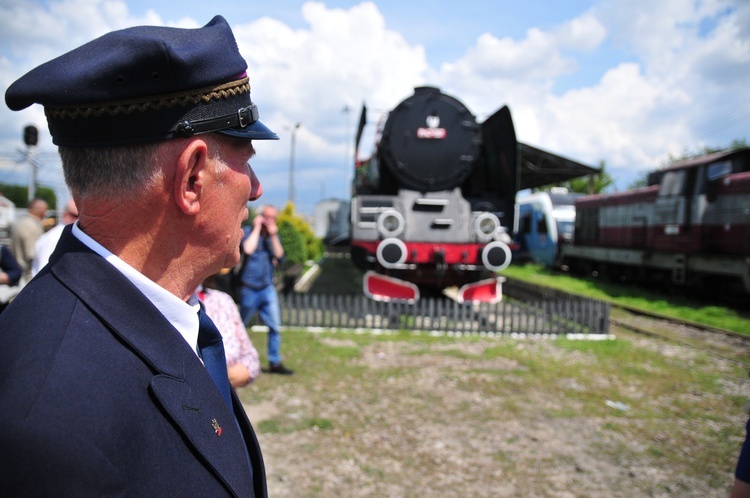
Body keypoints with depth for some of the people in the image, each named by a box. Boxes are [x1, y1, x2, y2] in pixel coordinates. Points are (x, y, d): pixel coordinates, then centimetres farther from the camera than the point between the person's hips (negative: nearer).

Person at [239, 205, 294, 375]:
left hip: (267, 289, 5)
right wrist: (257, 227, -16)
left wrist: (273, 235, -11)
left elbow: (279, 256, -4)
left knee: (275, 326, 0)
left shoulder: (273, 235, 9)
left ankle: (275, 363, 9)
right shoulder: (249, 232, -6)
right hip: (249, 289, -4)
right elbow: (248, 249, -26)